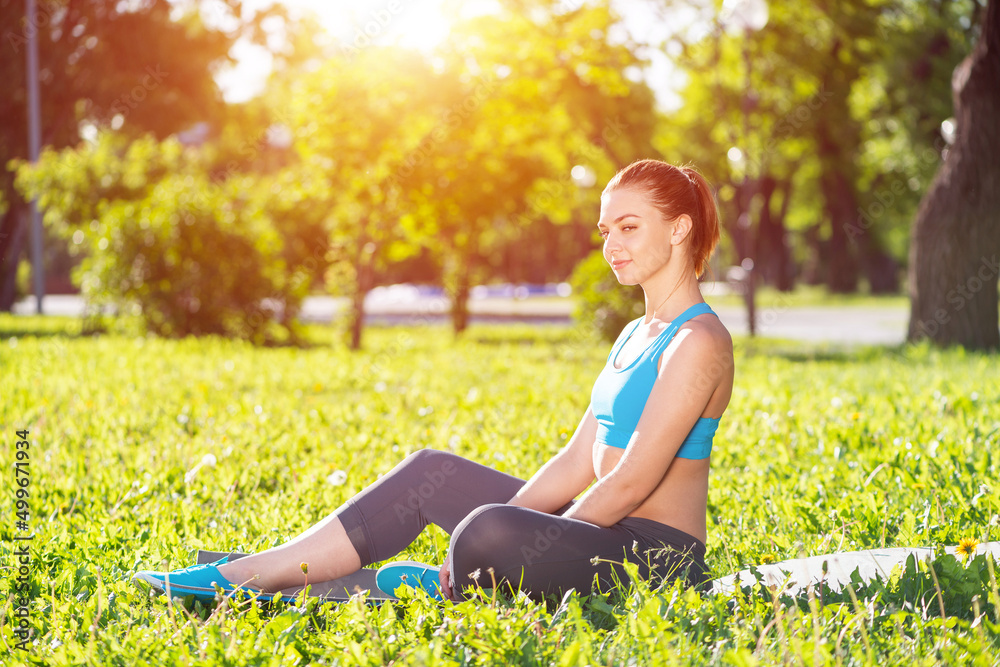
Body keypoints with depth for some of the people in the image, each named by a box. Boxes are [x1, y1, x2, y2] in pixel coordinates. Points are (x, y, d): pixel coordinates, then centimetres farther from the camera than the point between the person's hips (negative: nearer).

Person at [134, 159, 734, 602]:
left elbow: (632, 483, -18)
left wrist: (509, 546, -16)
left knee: (489, 534, -35)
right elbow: (578, 462, 14)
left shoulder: (699, 340, -13)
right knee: (433, 473, 0)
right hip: (605, 534, 9)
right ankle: (248, 574, -5)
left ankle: (436, 587, -1)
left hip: (655, 553, -9)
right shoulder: (634, 337, 18)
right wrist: (498, 530, 1)